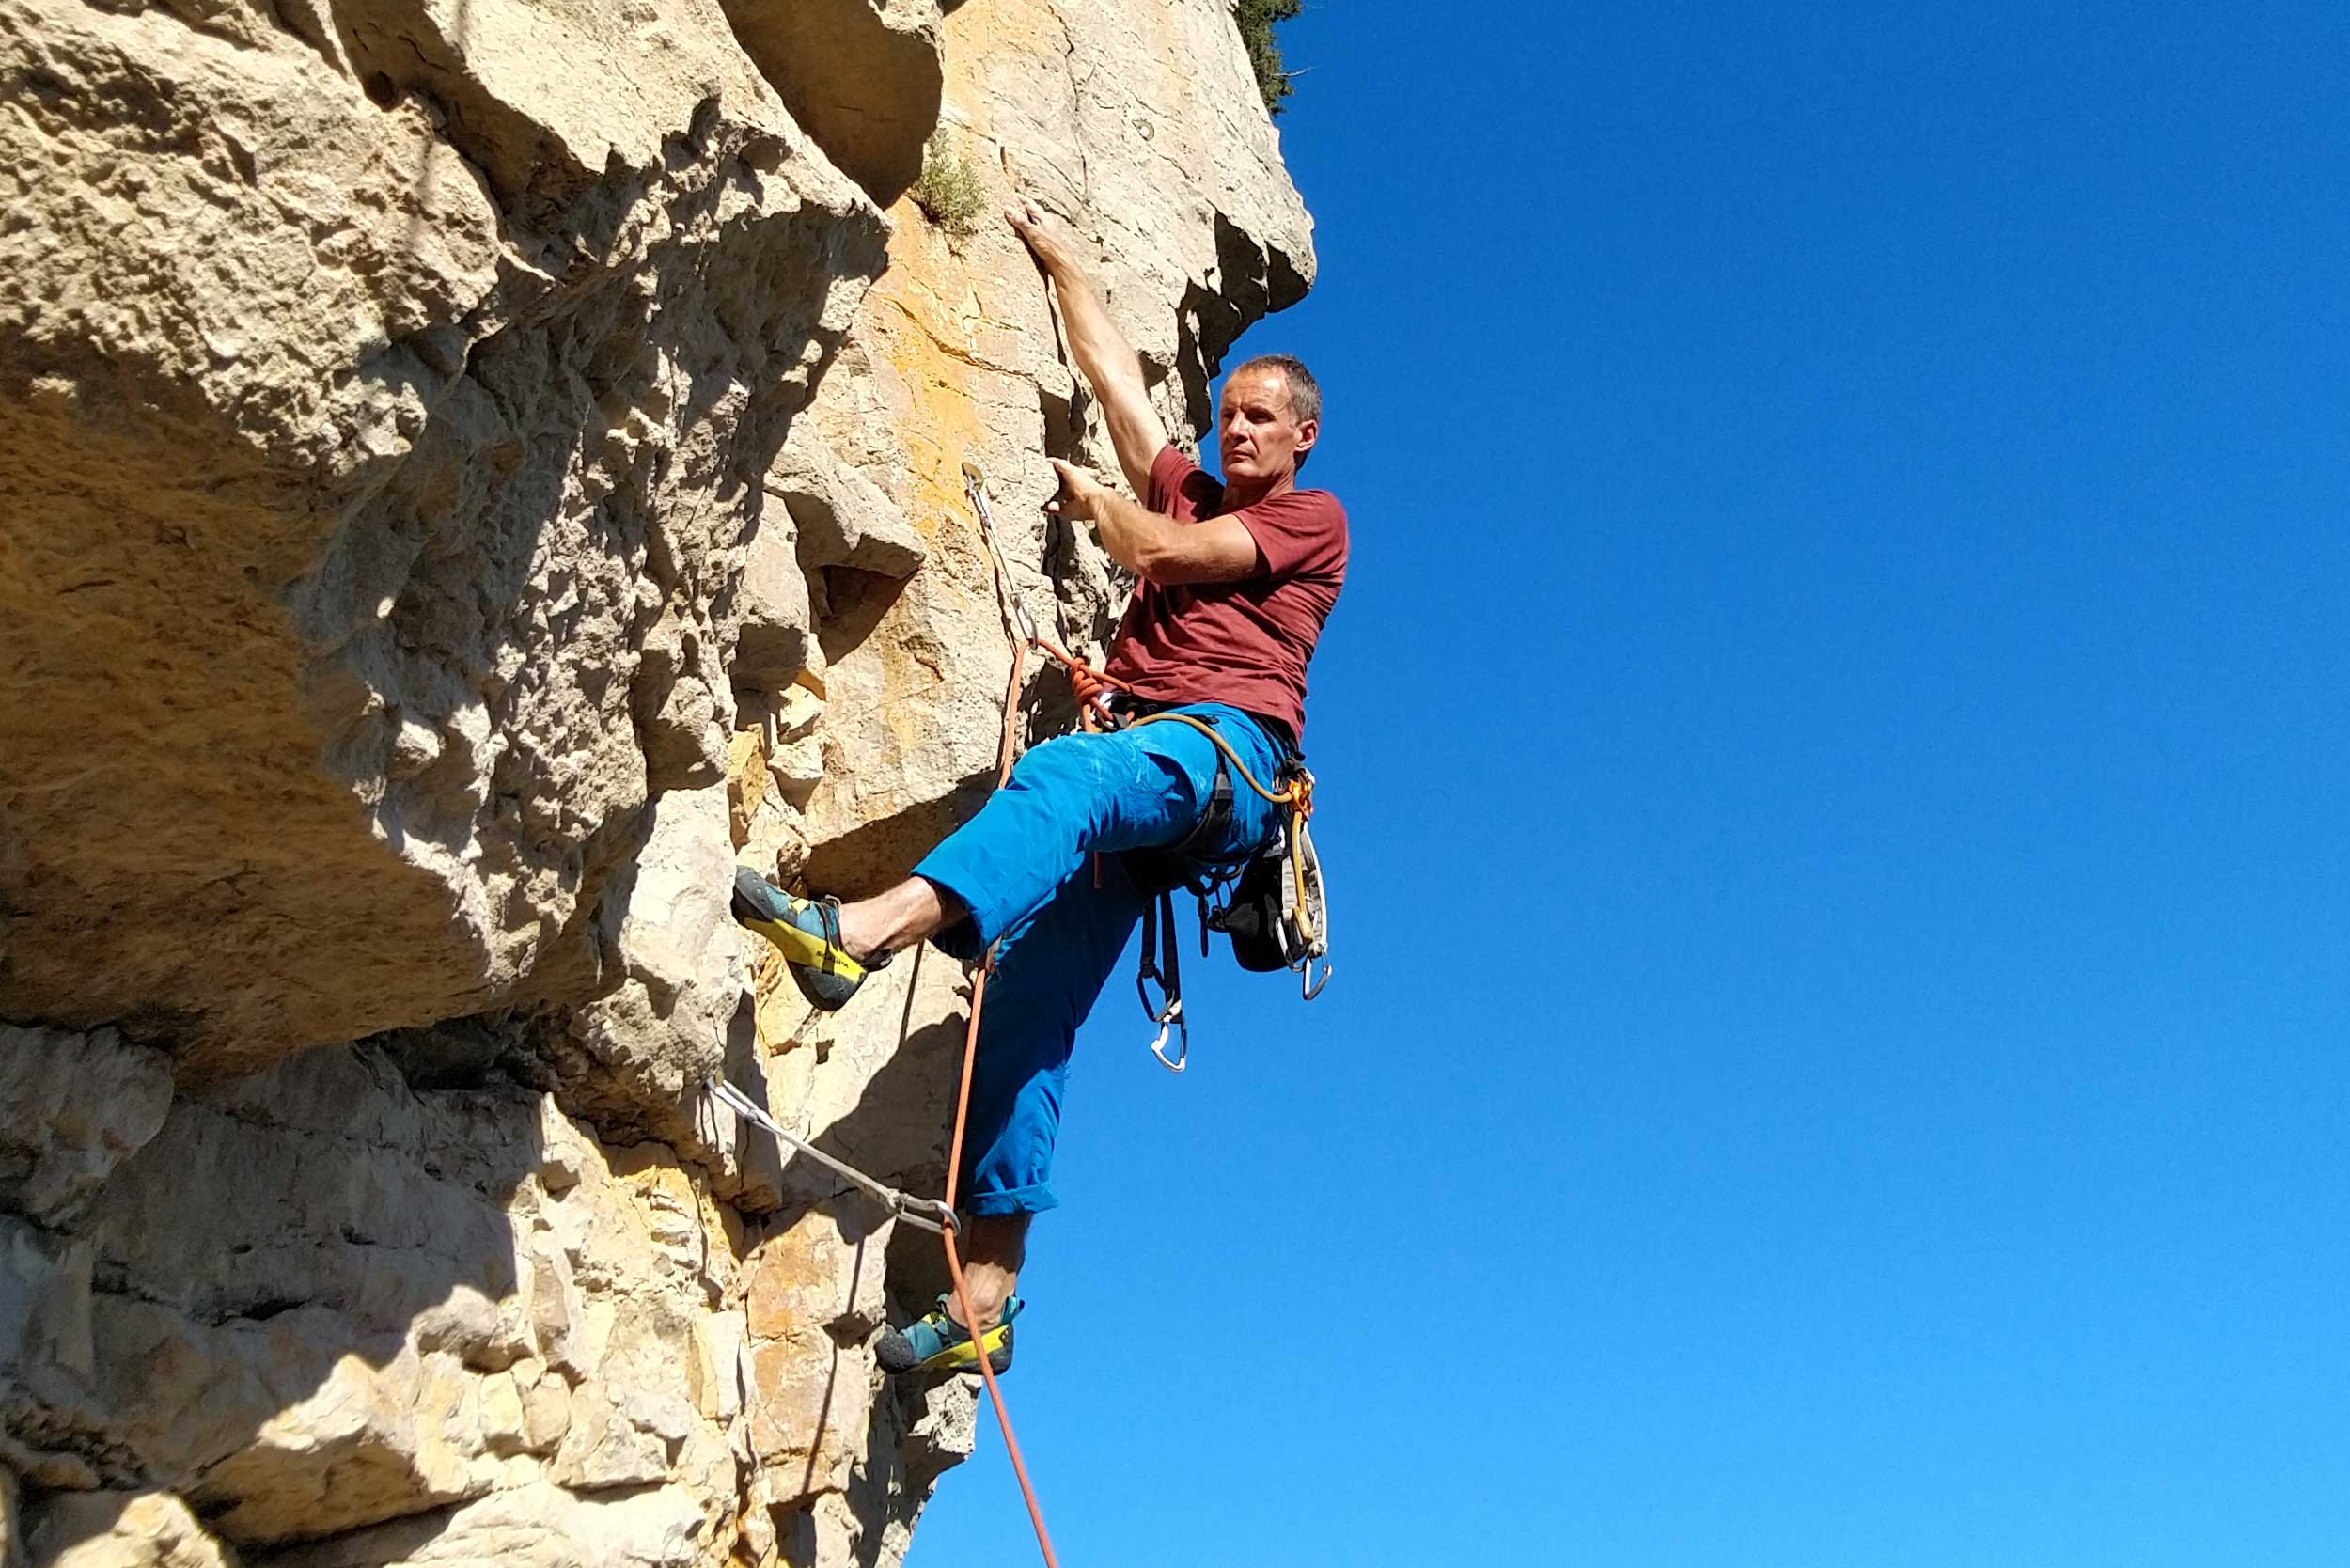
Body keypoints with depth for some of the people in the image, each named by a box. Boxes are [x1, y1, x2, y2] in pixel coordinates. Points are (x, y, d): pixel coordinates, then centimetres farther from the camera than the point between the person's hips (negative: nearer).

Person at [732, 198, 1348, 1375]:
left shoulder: (1314, 519, 15)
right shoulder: (1186, 492, 34)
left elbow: (1165, 553, 3)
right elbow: (1112, 373, 37)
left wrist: (1091, 502, 18)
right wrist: (1056, 254, 42)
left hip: (1228, 752, -6)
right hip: (1132, 764, 6)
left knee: (1063, 776, -39)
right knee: (1027, 1008, -10)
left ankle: (859, 931, -62)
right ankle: (984, 1302, -12)